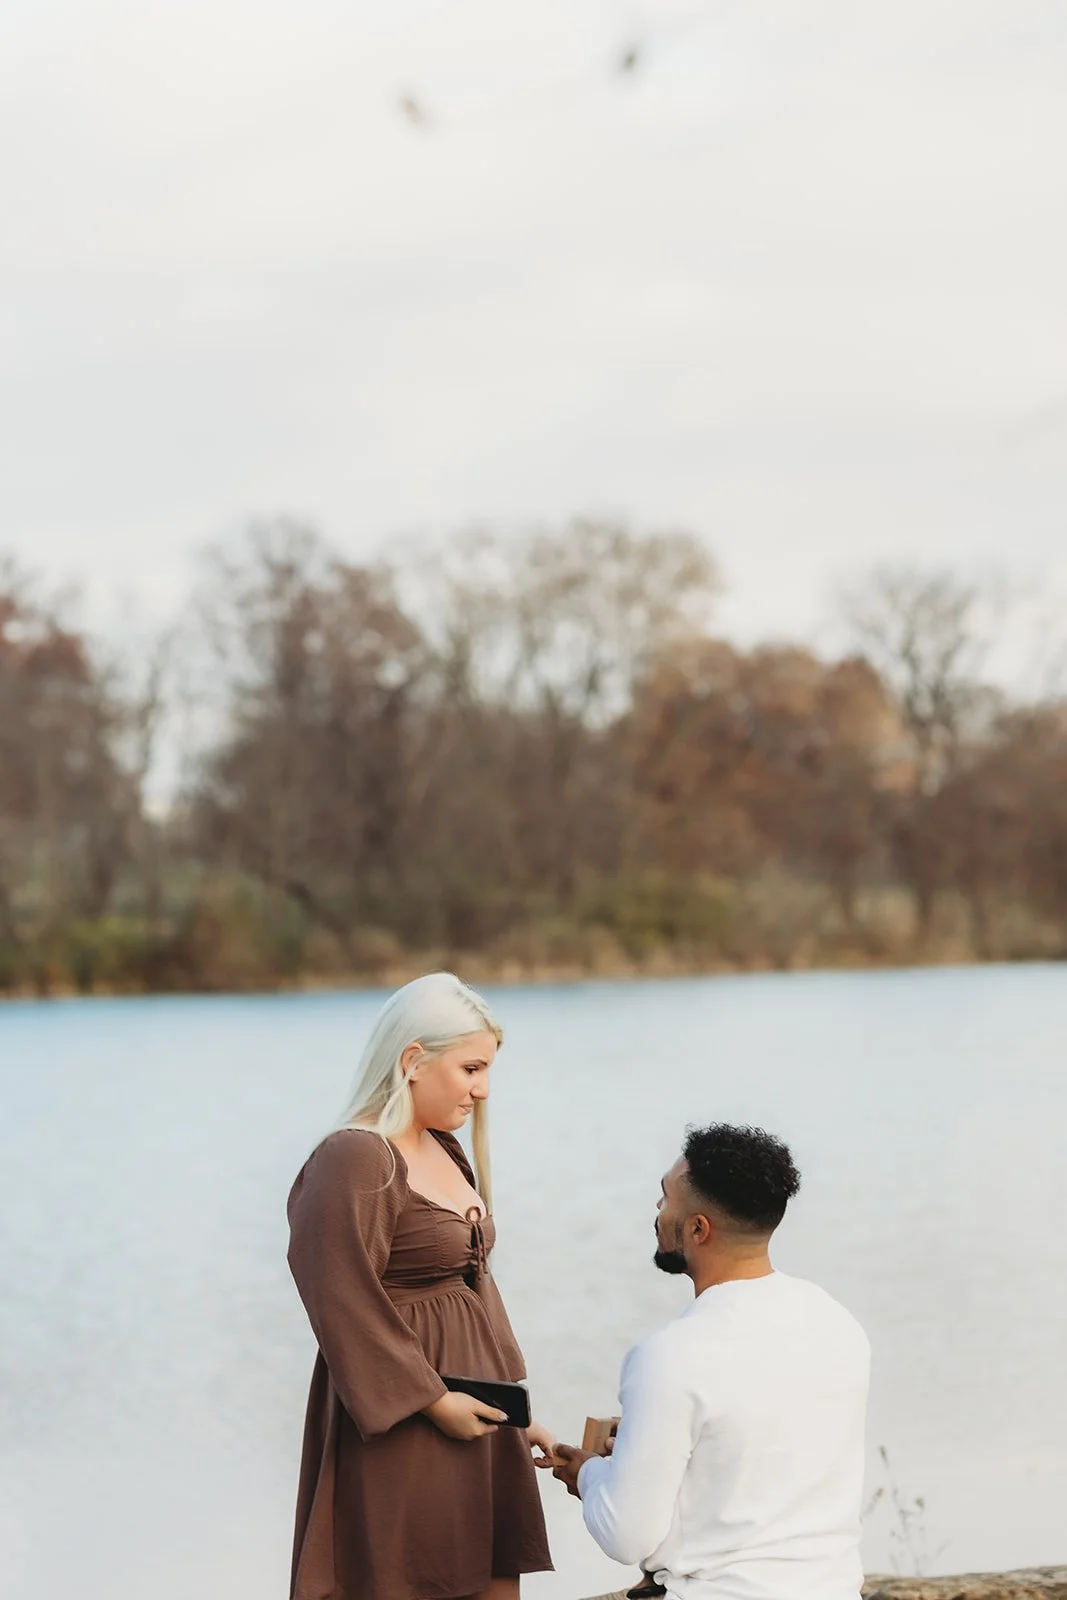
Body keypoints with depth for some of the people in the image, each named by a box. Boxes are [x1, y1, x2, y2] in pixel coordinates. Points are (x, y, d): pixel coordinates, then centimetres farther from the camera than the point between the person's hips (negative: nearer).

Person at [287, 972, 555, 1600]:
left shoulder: (446, 1154, 15)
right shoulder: (353, 1161, -14)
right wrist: (433, 1401, -19)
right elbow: (347, 1307, -20)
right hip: (405, 1433, -9)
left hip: (474, 1421, 9)